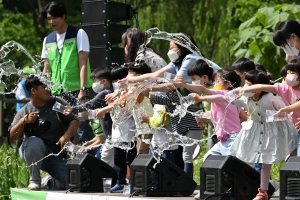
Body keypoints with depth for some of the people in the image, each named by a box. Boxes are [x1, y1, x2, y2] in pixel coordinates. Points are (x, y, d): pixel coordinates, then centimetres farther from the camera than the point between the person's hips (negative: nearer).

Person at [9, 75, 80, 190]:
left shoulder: (57, 103, 3)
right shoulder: (24, 112, 0)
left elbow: (75, 121, 1)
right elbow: (12, 137, -5)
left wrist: (67, 136, -17)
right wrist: (23, 121, -21)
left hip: (58, 155, 1)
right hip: (35, 153, -1)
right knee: (33, 141, -37)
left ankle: (50, 184, 15)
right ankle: (34, 180, -17)